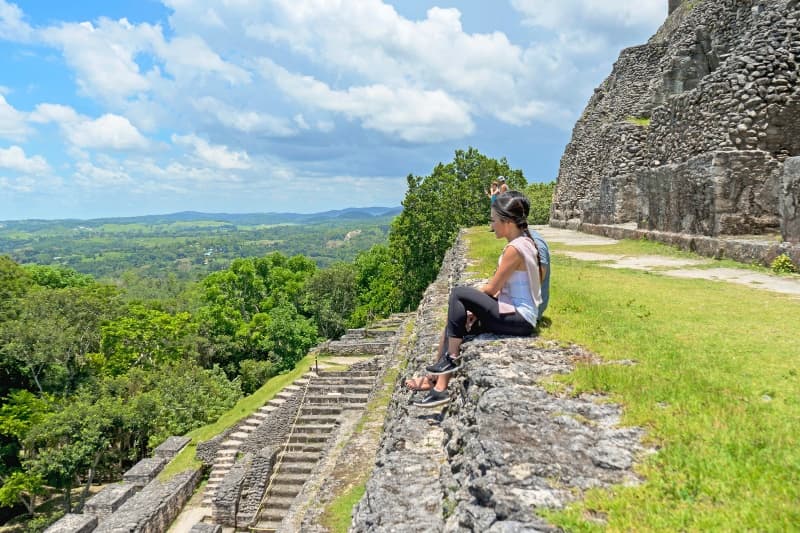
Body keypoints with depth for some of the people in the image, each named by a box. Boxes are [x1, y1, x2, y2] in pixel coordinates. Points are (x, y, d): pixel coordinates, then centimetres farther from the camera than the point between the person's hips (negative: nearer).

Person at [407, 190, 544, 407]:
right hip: (520, 316, 10)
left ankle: (451, 358, -3)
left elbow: (492, 288, -14)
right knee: (456, 323, 4)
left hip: (518, 318, -10)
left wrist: (469, 300, 5)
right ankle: (439, 386, 5)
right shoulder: (525, 242, 12)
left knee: (459, 294, -15)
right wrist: (476, 307, 7)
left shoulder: (514, 248, -18)